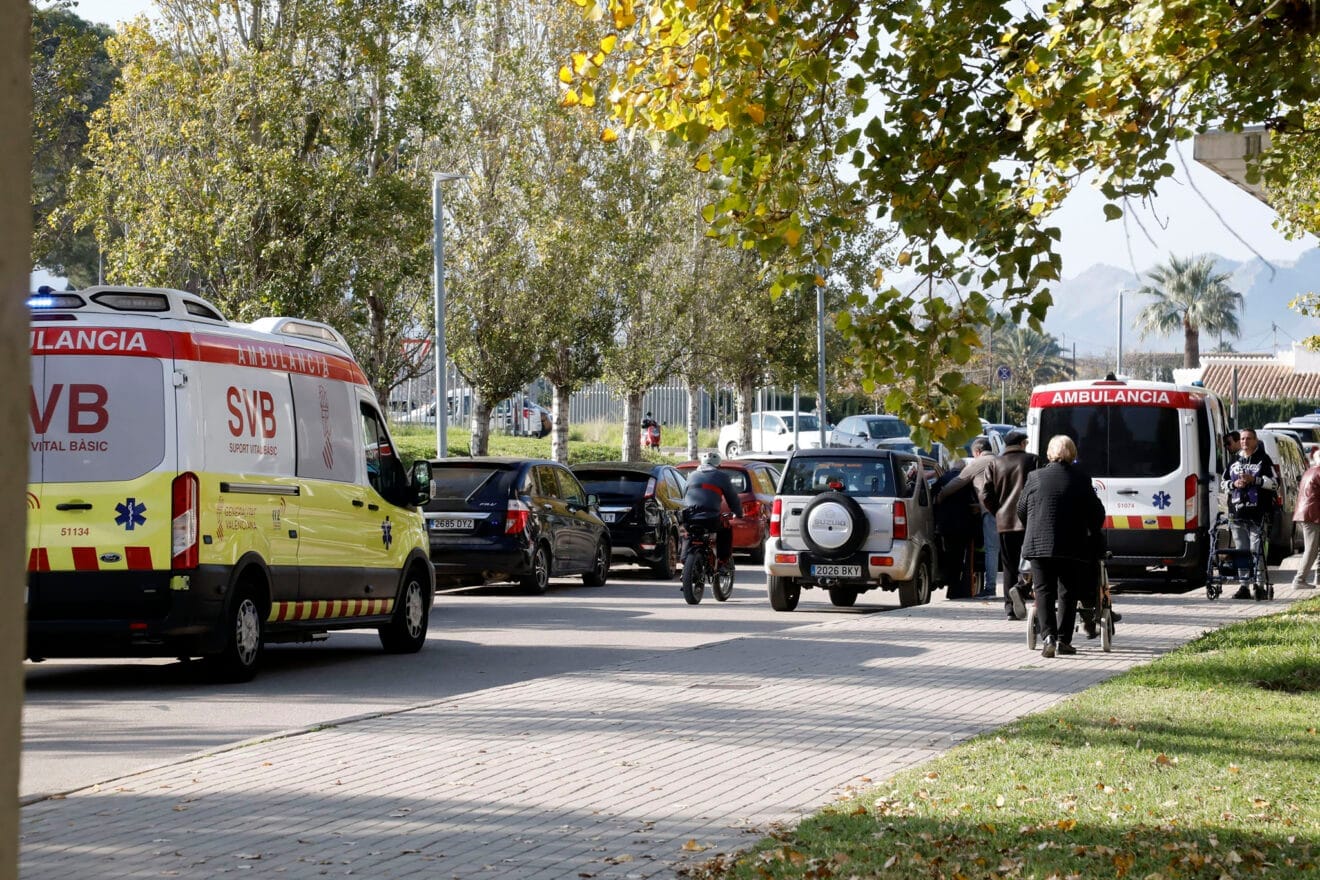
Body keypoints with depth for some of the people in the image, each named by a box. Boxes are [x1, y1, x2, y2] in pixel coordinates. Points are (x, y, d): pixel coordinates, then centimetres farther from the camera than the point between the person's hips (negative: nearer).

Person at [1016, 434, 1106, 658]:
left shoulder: (1035, 477, 2)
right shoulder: (1081, 480, -1)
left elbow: (1022, 510, 11)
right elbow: (1097, 512, 4)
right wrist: (1092, 533, 23)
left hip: (1038, 545, 0)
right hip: (1072, 547, 0)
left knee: (1044, 591, 4)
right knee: (1068, 592, 9)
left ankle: (1049, 636, -12)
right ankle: (1063, 640, 7)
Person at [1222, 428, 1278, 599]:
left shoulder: (1264, 460, 4)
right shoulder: (1234, 461, 19)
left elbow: (1274, 483, -2)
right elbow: (1224, 483, 22)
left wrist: (1254, 480, -13)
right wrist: (1234, 484, 0)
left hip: (1258, 514, -5)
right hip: (1237, 513, 5)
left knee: (1257, 551, -9)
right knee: (1241, 551, 4)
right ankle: (1243, 586, 7)